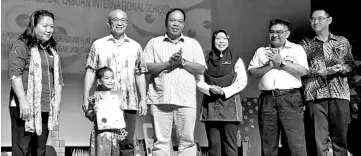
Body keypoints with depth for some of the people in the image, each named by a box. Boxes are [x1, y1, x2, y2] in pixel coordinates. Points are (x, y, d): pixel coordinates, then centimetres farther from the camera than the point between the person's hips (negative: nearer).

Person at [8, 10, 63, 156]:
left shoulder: (52, 50, 18)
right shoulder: (21, 45, -2)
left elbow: (58, 78, 19)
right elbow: (14, 74, -11)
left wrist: (57, 104, 10)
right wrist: (23, 100, -19)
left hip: (46, 109, 6)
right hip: (26, 107, -6)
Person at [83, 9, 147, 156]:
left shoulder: (135, 46, 13)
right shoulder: (98, 44, 8)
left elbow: (140, 74, 13)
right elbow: (90, 71, 5)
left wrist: (143, 99, 6)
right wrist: (86, 97, -2)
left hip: (129, 102, 1)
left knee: (127, 143, 2)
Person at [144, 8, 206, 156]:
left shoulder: (193, 44, 15)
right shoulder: (154, 43, 12)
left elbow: (201, 69, 6)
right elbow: (146, 67, 1)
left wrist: (183, 62, -7)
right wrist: (168, 63, -10)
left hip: (186, 99, 1)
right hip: (160, 99, 0)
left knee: (187, 141, -1)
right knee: (161, 141, 0)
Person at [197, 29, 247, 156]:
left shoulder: (236, 60, 10)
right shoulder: (206, 60, 14)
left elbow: (242, 81, 0)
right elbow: (199, 81, 7)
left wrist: (224, 91, -11)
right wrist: (210, 89, -13)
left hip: (230, 104, -1)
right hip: (210, 105, 2)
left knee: (230, 144, -5)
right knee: (213, 144, 0)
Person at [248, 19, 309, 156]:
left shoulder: (297, 49, 10)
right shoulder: (261, 51, 18)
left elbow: (303, 70, -4)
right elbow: (252, 71, 8)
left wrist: (281, 62, -6)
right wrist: (269, 66, -5)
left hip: (290, 98, -3)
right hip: (267, 99, 3)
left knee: (296, 144, -8)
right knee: (268, 144, 5)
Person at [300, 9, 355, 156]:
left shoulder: (342, 41, 15)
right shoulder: (305, 44, 11)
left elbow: (350, 64, 15)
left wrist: (343, 68, -7)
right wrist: (320, 72, -10)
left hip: (340, 94, 1)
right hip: (315, 94, -1)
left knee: (340, 135, 1)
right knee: (319, 137, -6)